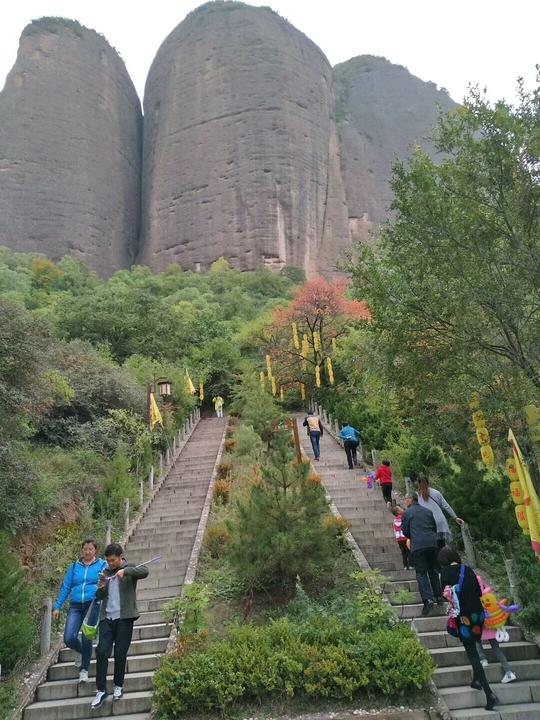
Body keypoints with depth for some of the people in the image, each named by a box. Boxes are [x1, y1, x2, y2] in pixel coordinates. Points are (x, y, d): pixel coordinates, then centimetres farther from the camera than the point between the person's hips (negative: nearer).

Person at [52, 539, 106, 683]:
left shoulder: (102, 565, 5)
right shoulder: (74, 566, 13)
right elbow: (65, 587, 15)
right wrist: (57, 606, 10)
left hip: (93, 604, -3)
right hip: (75, 606, 3)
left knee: (87, 638, -5)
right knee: (69, 638, -9)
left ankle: (84, 669, 17)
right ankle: (82, 652, 26)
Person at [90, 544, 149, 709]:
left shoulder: (130, 569, -2)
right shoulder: (105, 572, 10)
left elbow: (145, 571, -23)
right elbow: (99, 597, 11)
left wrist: (125, 571, -34)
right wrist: (100, 587, -11)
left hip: (124, 618, -3)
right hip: (106, 618, 3)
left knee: (120, 654, 2)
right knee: (102, 652, -4)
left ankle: (119, 686, 22)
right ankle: (101, 690, 7)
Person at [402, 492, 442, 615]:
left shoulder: (407, 513, 0)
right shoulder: (428, 511, 14)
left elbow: (405, 531, 2)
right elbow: (435, 528, 17)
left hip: (417, 546, -4)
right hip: (432, 543, 5)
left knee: (421, 573, -2)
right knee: (433, 570, 18)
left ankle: (428, 598, -16)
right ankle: (438, 595, 22)